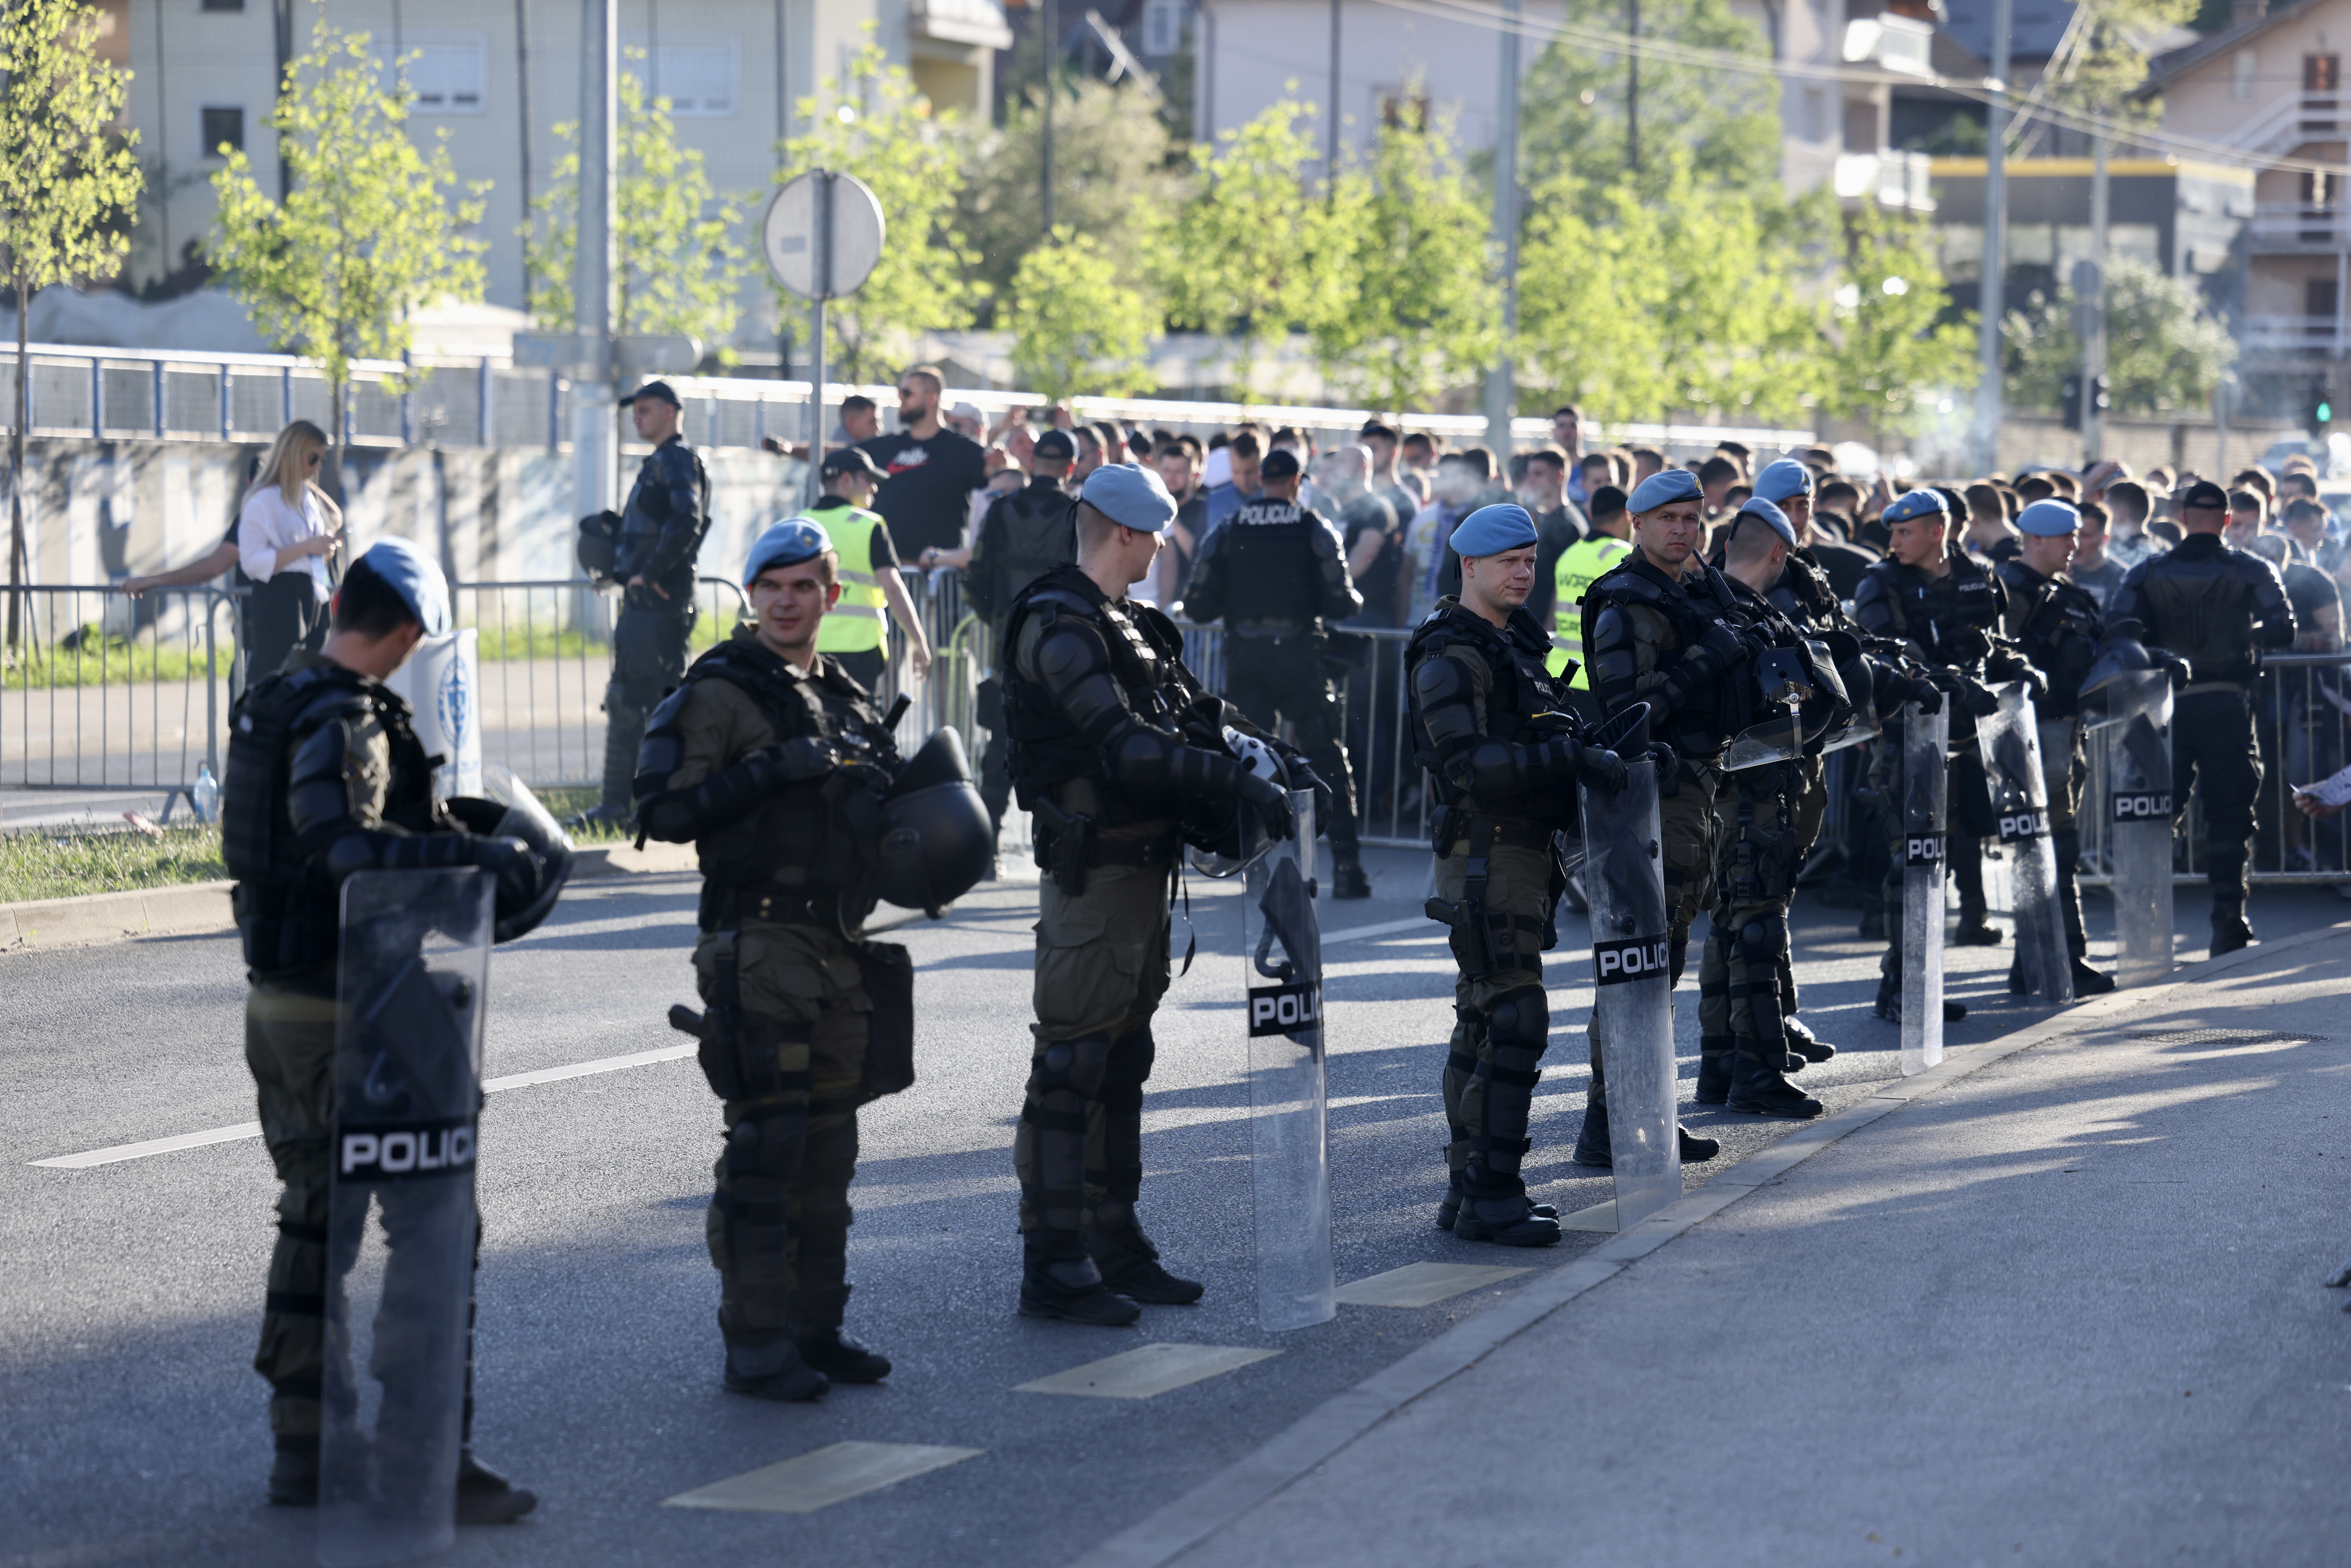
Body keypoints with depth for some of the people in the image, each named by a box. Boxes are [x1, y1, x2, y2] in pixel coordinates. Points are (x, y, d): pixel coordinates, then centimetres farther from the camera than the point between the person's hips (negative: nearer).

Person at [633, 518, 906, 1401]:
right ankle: (756, 1345, -6)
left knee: (829, 1145, 9)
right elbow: (665, 810, -14)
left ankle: (816, 1328, 16)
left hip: (842, 951, 7)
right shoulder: (720, 692, -4)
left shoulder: (846, 700, 18)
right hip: (759, 943, -7)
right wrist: (771, 770, -20)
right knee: (767, 1144, -9)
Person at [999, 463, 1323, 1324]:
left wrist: (1275, 754, 4)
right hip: (1092, 865, -10)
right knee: (1073, 1062, -7)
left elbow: (1194, 707, 20)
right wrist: (1239, 786, -29)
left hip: (1142, 863, 10)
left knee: (1123, 1059, 15)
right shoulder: (1060, 626, -15)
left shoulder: (1129, 625, 17)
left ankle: (1115, 1247, 23)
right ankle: (1052, 1266, -5)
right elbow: (1125, 742, -25)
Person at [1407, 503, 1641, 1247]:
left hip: (1525, 850, 10)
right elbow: (1470, 766, -24)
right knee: (1515, 1021, -13)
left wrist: (1596, 740, 12)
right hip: (1488, 857, -10)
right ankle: (1491, 1196, -10)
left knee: (1484, 1026, 12)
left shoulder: (1514, 643, 18)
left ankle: (1471, 1191, 17)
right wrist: (1569, 756, -28)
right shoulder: (1450, 658, -13)